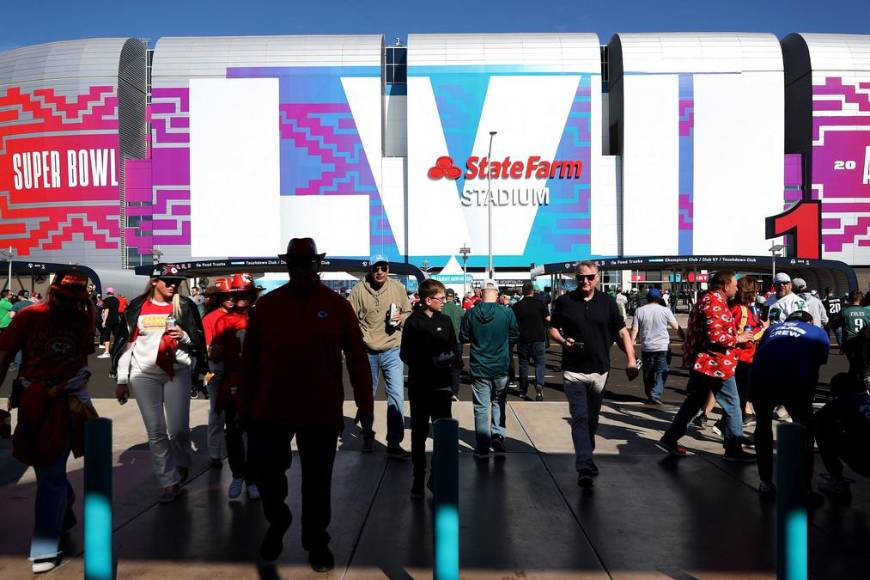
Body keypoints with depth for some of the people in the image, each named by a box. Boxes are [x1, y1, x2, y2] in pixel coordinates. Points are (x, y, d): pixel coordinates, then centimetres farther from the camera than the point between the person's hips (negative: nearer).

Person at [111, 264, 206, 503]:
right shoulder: (137, 307, 6)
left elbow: (198, 342, 7)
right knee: (156, 431, 0)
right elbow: (126, 344, 8)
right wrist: (122, 381, 5)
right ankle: (170, 483, 10)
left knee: (178, 428, -3)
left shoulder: (184, 306, 3)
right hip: (144, 374, 1)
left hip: (177, 373, -1)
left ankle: (182, 463, 29)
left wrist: (184, 337, -15)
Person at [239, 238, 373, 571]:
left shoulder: (338, 307, -2)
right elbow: (250, 360, 5)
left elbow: (357, 359, -2)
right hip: (271, 411, 1)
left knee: (317, 482, 10)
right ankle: (278, 520, 40)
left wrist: (365, 404, -5)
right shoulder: (265, 305, 1)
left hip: (321, 414, -1)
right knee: (263, 470, 10)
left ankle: (316, 542, 32)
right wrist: (245, 406, 5)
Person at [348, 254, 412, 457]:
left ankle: (394, 443, 0)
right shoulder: (359, 290, -5)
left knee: (396, 395, -8)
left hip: (392, 351, 0)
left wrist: (402, 318, -9)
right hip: (367, 352, 0)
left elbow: (409, 312, 12)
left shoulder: (398, 288, 0)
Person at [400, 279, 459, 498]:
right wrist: (429, 364, -20)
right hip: (419, 385, -2)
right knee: (419, 432, 9)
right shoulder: (413, 322, -6)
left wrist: (456, 361, -9)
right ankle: (418, 478, 22)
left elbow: (453, 348, 12)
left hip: (442, 384, 3)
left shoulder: (445, 320, 6)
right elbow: (406, 354, -7)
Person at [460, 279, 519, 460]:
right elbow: (514, 336, 2)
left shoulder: (471, 314, -8)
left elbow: (463, 337, 3)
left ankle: (482, 449, 10)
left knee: (481, 407, 7)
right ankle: (498, 435, 8)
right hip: (501, 367, 0)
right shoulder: (507, 313, -11)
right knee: (498, 403, 21)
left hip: (478, 368, 0)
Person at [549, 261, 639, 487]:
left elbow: (622, 332, 5)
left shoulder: (607, 302, 3)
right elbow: (553, 329, 5)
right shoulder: (564, 301, -2)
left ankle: (587, 456, 36)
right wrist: (563, 341, -16)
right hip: (573, 371, -2)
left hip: (600, 370, 3)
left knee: (592, 418, 16)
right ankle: (584, 467, -12)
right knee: (579, 418, -10)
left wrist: (631, 359, -4)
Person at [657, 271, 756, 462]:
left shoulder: (707, 299, 15)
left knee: (694, 401, 15)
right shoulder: (715, 302, -18)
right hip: (717, 364, -10)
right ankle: (734, 449, 12)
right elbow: (716, 336, -25)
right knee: (732, 405, 3)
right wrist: (738, 339, -11)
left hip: (702, 361, 10)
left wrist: (736, 335, 16)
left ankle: (670, 439, 17)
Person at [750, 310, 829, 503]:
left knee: (763, 426, 25)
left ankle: (766, 484, 27)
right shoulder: (818, 333, 27)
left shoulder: (773, 328, 34)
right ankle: (804, 489, 21)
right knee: (805, 430, 19)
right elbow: (815, 369, 21)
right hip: (794, 382, -2)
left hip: (759, 380, 3)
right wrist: (808, 398, 29)